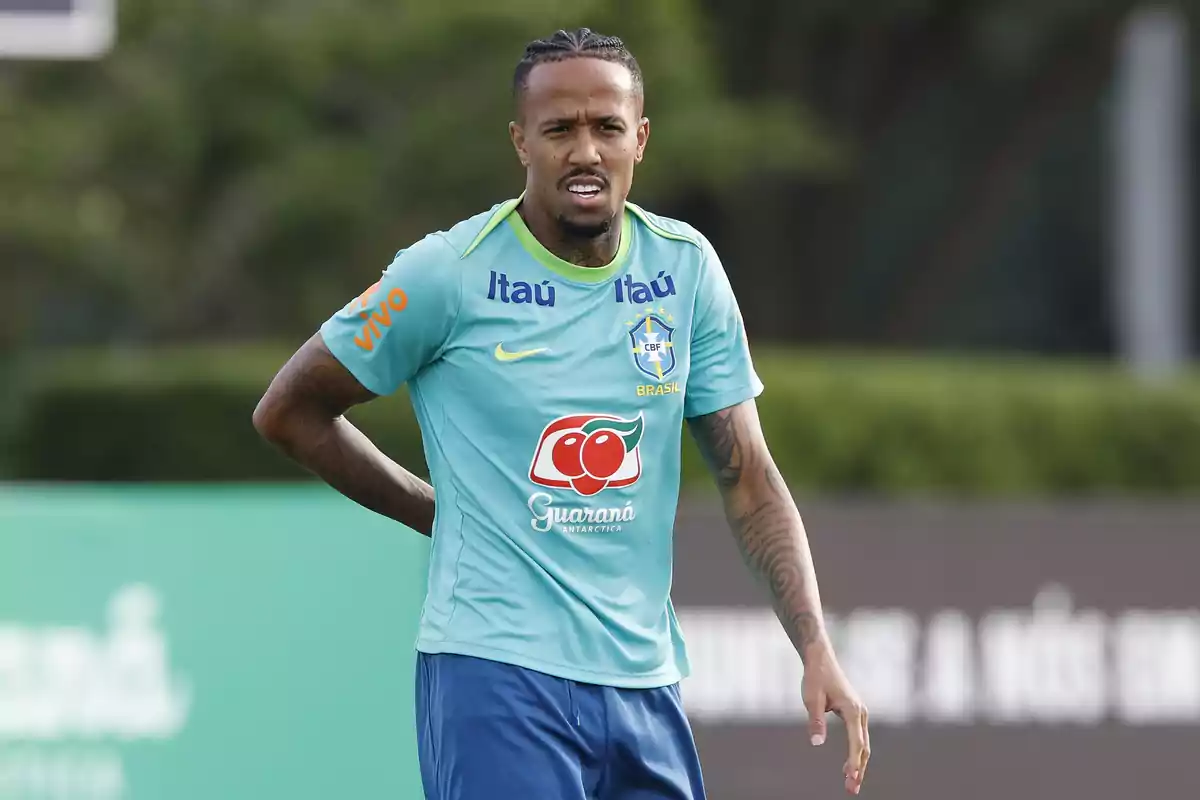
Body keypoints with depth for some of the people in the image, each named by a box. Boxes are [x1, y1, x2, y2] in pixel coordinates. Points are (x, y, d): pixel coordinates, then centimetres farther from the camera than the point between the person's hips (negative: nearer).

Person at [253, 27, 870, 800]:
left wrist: (817, 650, -3)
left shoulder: (686, 269, 6)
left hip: (645, 680, 5)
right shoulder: (448, 274, -6)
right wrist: (443, 513, 5)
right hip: (498, 673, -5)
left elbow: (749, 481, 8)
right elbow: (289, 411, 5)